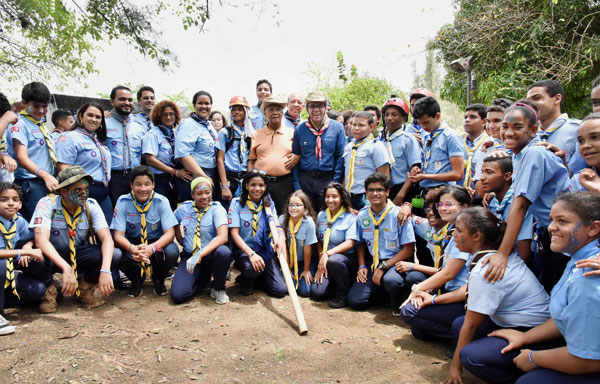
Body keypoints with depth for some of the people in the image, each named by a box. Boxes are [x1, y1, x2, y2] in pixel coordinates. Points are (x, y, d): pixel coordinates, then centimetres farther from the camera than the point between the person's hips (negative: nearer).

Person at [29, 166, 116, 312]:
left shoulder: (91, 205, -12)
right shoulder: (47, 204, -19)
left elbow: (107, 239, -21)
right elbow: (41, 240, -32)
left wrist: (105, 270, -39)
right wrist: (66, 268, -46)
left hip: (79, 254, 2)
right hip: (52, 256, -2)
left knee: (115, 255, -26)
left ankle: (85, 286, 3)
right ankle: (48, 289, -3)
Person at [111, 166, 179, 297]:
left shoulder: (161, 201, -13)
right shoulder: (123, 202, -11)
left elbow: (170, 233, -18)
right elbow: (118, 235, -14)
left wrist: (152, 247, -38)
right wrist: (131, 248, -38)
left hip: (157, 243, -1)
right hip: (132, 243, 1)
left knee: (172, 252, -34)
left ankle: (158, 279, 4)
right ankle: (136, 279, 4)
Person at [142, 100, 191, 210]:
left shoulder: (175, 134, 11)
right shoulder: (153, 134, -7)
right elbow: (150, 160, -15)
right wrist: (176, 172, -16)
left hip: (173, 181, 6)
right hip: (159, 181, -6)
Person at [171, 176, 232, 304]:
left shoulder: (217, 209, -8)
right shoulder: (184, 208, 3)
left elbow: (223, 237, -23)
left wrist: (200, 254, -34)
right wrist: (181, 241, -2)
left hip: (210, 255, -2)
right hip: (189, 255, 3)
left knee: (224, 252, -38)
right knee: (177, 295, -21)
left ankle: (218, 288, -8)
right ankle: (204, 278, 12)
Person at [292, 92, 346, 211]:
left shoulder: (337, 127, 1)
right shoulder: (299, 129, 4)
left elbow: (341, 157, 1)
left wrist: (335, 184, -5)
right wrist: (296, 185, 0)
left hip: (328, 179, -1)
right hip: (304, 179, 1)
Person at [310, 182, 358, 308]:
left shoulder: (350, 217, -4)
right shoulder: (321, 216, 10)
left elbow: (349, 243, -15)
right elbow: (319, 242, 12)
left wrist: (328, 254, -25)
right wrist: (321, 265, 0)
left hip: (347, 259, -4)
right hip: (325, 260, 5)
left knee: (333, 260, -40)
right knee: (316, 292, -16)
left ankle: (343, 293, -13)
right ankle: (336, 284, 16)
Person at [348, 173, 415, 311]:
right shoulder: (362, 215, 3)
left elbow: (409, 249, -12)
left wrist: (384, 267, -16)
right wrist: (361, 266, 2)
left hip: (396, 263, -4)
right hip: (372, 263, 5)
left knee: (390, 280, -38)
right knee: (354, 301, -9)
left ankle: (398, 305, -3)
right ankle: (382, 292, 20)